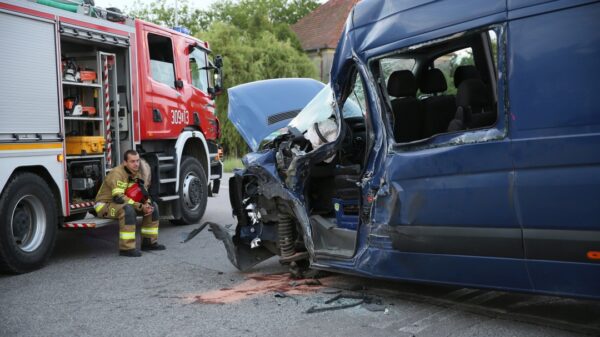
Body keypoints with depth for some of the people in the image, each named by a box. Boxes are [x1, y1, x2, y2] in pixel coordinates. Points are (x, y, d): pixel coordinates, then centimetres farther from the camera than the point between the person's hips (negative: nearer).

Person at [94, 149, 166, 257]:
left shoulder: (137, 173, 1)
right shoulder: (117, 173, -24)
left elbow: (143, 193, 6)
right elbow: (118, 197, -33)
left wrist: (148, 205, -17)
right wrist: (140, 206, -31)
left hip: (124, 203, 9)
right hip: (105, 204, -8)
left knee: (153, 206, 0)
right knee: (127, 209, -38)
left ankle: (149, 242, 6)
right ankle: (126, 248, -33)